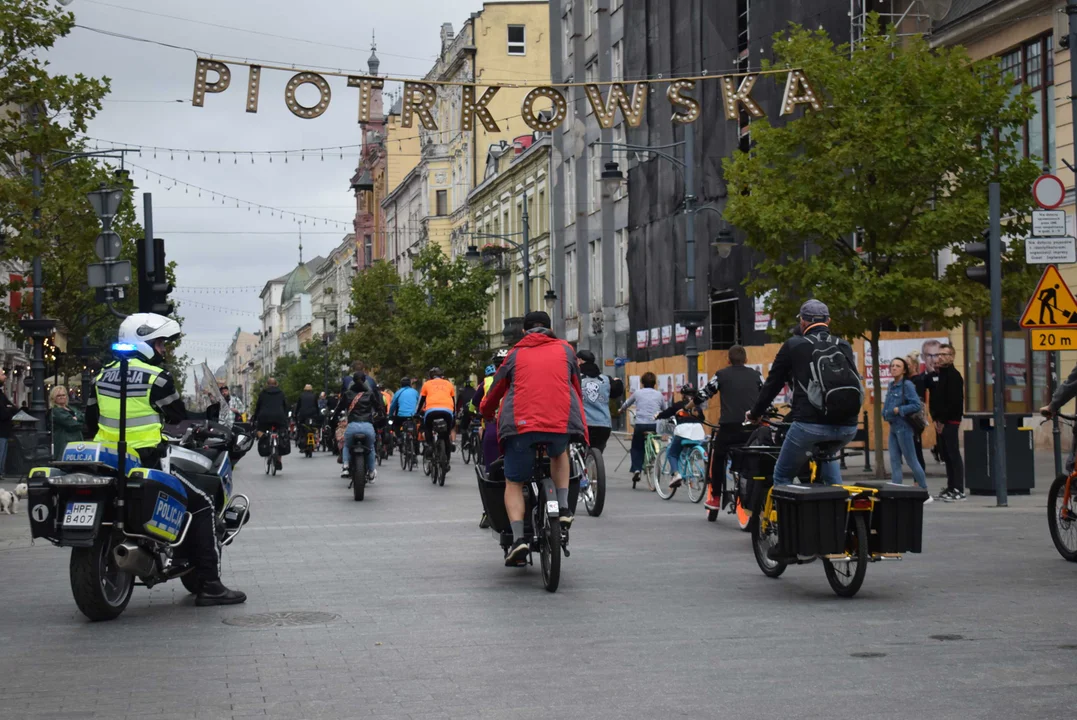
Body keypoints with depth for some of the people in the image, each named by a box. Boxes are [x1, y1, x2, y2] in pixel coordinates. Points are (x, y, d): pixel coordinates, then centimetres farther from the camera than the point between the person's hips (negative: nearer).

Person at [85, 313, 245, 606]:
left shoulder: (103, 375, 12)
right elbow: (178, 416, -3)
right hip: (146, 462, -7)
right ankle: (210, 585, -3)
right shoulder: (156, 378, -11)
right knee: (202, 504, 2)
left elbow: (91, 421, 18)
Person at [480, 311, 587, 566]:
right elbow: (576, 388, 28)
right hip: (562, 422, 1)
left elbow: (496, 390, 25)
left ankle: (518, 537, -12)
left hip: (521, 424, -1)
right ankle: (563, 507, 15)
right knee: (559, 454, 34)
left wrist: (485, 413, 44)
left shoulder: (516, 353, 17)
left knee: (514, 483, 8)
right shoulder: (565, 349, 20)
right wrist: (576, 418, 44)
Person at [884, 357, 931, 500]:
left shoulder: (907, 385, -11)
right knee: (894, 461, 5)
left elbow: (917, 405, -18)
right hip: (893, 427, 8)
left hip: (903, 427, -8)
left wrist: (898, 410, -17)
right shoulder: (891, 386, 12)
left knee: (911, 461, -1)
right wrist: (886, 413, 3)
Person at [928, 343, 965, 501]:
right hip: (940, 422, 8)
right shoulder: (934, 375, 15)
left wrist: (943, 420, -14)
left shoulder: (953, 375, -9)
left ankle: (958, 490, -6)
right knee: (946, 455, 11)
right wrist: (935, 419, 3)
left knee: (953, 454, -7)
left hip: (950, 421, -8)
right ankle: (951, 488, 16)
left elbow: (955, 401, -15)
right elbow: (933, 398, 18)